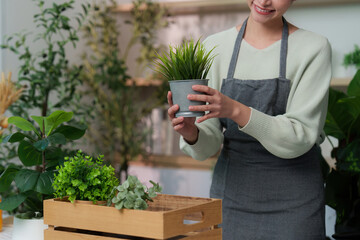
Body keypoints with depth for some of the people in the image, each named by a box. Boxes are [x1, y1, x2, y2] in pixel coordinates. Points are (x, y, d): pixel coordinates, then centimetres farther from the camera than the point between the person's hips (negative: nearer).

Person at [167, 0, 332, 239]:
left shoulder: (314, 49, -9)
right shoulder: (215, 46, -1)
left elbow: (300, 138, -16)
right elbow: (208, 145, -2)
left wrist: (236, 110, -29)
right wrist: (190, 133, -25)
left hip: (292, 201, -2)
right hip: (231, 192, 3)